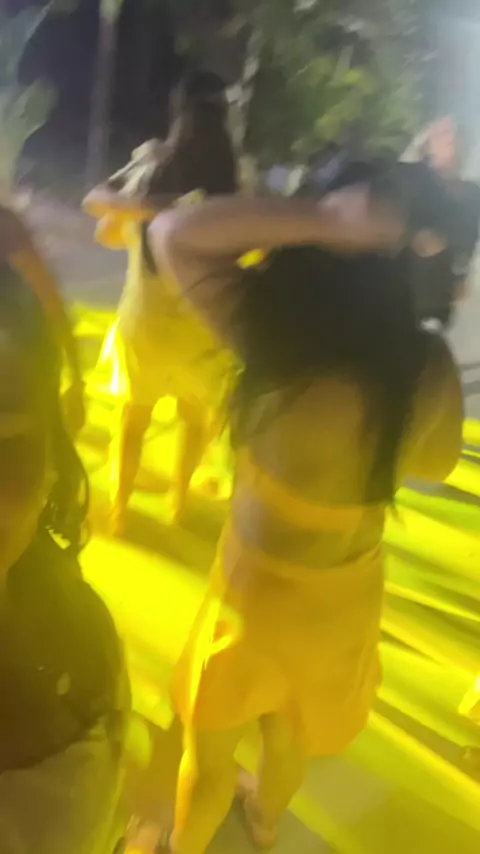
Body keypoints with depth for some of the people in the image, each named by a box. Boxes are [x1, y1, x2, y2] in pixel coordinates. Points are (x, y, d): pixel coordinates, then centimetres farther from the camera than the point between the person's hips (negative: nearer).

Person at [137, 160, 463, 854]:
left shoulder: (281, 335, -31)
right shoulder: (430, 368, -19)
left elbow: (173, 233, -24)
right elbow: (435, 463, -1)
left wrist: (321, 221, -29)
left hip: (256, 588, -4)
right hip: (348, 594, 5)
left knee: (210, 749, 25)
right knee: (293, 729, 35)